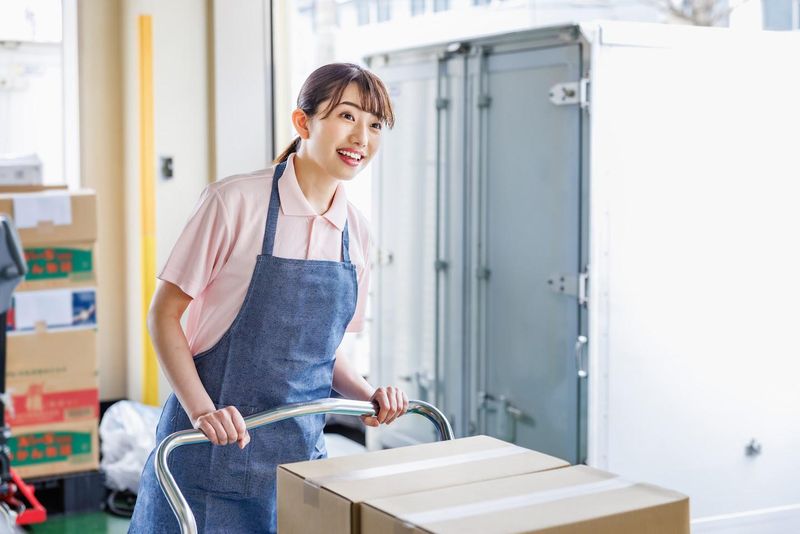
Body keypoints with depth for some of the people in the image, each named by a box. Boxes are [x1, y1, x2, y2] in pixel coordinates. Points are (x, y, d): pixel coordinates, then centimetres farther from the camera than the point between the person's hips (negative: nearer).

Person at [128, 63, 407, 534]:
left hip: (301, 448, 5)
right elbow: (164, 313, -9)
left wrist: (368, 394, -3)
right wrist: (200, 409, -20)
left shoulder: (356, 230, 4)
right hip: (215, 443, -5)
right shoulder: (236, 202, -14)